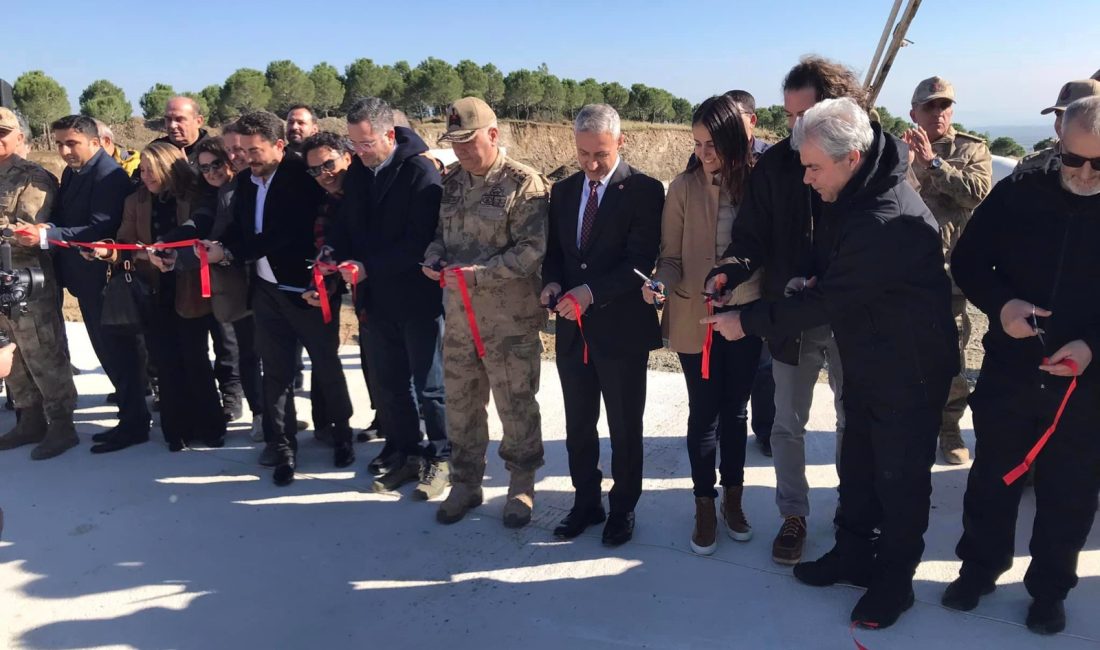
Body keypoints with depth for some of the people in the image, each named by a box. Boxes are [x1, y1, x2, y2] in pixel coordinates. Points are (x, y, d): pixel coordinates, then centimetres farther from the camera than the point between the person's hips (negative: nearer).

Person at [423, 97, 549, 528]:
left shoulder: (523, 184, -11)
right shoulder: (453, 182, 10)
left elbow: (532, 249, -17)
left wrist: (479, 272, -23)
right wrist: (433, 257, -3)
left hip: (510, 322, -6)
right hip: (458, 316, 6)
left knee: (516, 408, 8)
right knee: (460, 405, 15)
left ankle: (521, 487, 27)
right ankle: (465, 483, 33)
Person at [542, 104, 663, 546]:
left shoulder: (644, 190, -9)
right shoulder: (562, 190, 9)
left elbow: (641, 260, -16)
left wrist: (592, 291, -26)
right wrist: (552, 283, -7)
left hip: (621, 327, -5)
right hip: (572, 328, 5)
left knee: (624, 427, 10)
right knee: (578, 425, 15)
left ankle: (622, 508, 28)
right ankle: (586, 501, 33)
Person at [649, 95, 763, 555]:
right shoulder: (684, 188, -6)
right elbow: (671, 255, -4)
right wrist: (661, 284, -24)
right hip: (696, 316, -1)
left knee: (735, 410, 15)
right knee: (704, 412, 8)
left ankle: (733, 500, 33)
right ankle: (705, 507, 25)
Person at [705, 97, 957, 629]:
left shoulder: (889, 221, -33)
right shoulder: (851, 194, -3)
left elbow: (827, 301, -28)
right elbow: (825, 266, 8)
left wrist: (748, 321, -18)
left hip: (909, 370, -8)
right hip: (866, 361, 9)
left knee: (900, 477, 9)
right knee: (857, 465, 20)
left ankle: (894, 582, 29)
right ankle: (853, 554, 39)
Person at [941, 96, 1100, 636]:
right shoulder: (1018, 194, -5)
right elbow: (967, 261, 1)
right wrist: (1000, 304, -18)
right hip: (1008, 372, 1)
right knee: (992, 478, 16)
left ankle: (1050, 588, 34)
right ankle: (979, 567, 36)